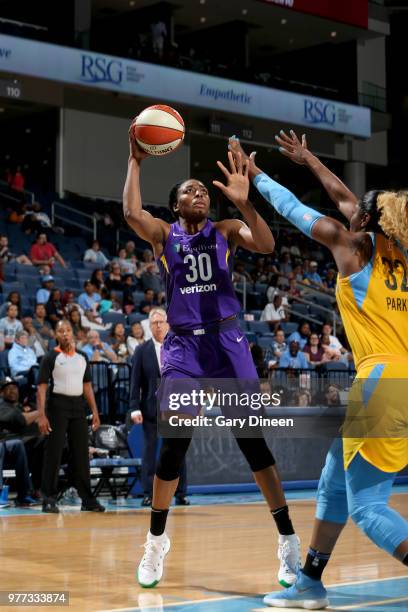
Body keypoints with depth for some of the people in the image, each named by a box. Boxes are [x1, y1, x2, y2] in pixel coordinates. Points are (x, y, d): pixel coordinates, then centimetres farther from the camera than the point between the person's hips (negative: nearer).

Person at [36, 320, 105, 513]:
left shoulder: (82, 357, 12)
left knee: (81, 453, 6)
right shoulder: (50, 358, -3)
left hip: (78, 405, 5)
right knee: (53, 453, -4)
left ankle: (87, 499, 10)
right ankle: (49, 499, 0)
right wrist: (41, 415, -17)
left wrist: (95, 411, 8)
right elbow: (42, 387, -8)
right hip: (57, 405, -5)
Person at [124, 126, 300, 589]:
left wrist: (244, 203, -24)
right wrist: (136, 160, -12)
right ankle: (156, 542, 16)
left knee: (253, 439, -7)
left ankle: (288, 540, -1)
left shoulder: (226, 231, 7)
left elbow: (267, 246, -12)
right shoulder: (163, 234, 7)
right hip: (183, 346, 0)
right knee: (173, 445, -2)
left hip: (227, 342, 0)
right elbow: (131, 212, -14)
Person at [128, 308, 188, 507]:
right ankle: (148, 494, 5)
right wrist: (135, 408, -7)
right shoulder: (142, 351, 4)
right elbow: (135, 382, 1)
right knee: (149, 451, 1)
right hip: (150, 408, -1)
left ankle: (180, 494, 9)